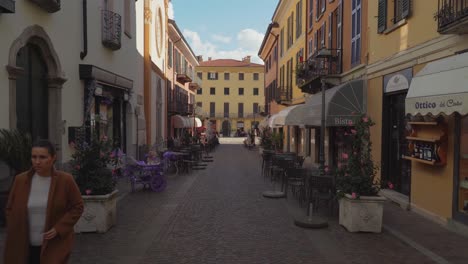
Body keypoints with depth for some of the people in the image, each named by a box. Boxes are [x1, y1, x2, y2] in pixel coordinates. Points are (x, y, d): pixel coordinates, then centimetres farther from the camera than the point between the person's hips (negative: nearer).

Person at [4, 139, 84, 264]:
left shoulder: (66, 180, -10)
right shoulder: (20, 180, -2)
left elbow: (77, 207, -4)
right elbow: (10, 209, 9)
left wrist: (59, 228, -14)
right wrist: (14, 234, -1)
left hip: (54, 246, -3)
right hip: (23, 246, 3)